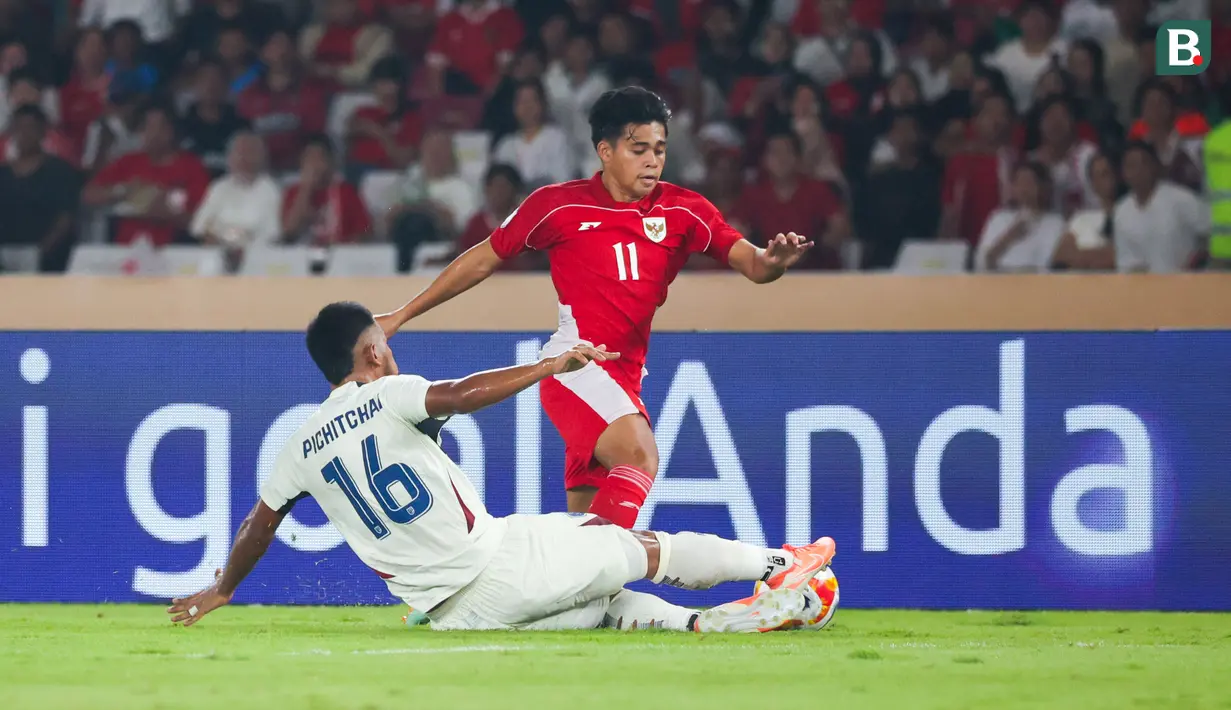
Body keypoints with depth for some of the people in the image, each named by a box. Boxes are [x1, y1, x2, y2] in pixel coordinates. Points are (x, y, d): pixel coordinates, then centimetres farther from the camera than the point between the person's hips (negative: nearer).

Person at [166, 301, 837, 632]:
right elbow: (460, 394, -24)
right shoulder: (386, 395, -6)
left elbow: (258, 525, 18)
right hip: (501, 561, -6)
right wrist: (551, 365, -19)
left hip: (454, 614, 6)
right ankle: (778, 564, 19)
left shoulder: (302, 448, 10)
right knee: (643, 547, 10)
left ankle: (714, 621, 15)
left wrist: (221, 591, 33)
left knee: (607, 600, 23)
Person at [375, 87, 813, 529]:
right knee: (639, 454, -31)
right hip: (576, 367, -5)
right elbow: (483, 260, 9)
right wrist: (401, 315, 13)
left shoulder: (684, 211, 5)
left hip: (623, 378, 5)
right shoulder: (557, 206, -1)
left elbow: (749, 263, -4)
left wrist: (772, 261, -30)